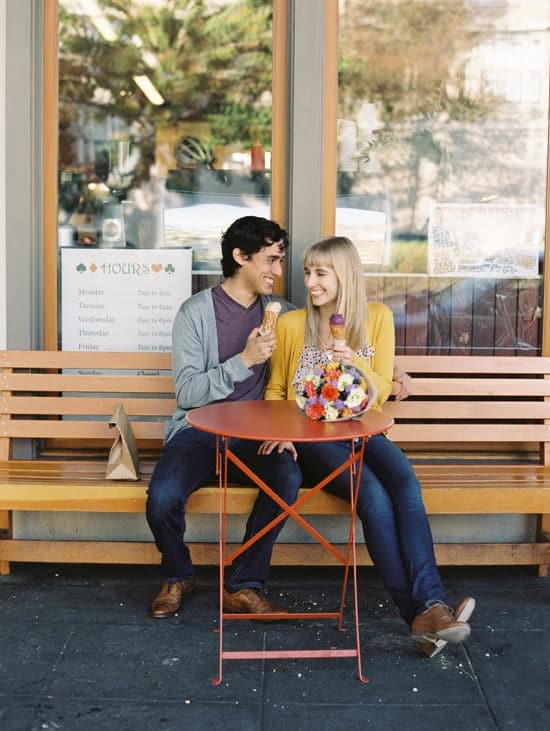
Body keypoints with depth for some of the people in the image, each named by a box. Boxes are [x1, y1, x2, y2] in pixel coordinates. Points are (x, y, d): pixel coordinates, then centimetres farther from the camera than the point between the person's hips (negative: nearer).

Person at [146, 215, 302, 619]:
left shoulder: (278, 311, 8)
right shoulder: (196, 312, -4)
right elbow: (187, 394, -10)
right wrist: (243, 361, -20)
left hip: (253, 434, 3)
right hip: (199, 430, -2)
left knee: (288, 476, -30)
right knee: (163, 496, -30)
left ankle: (244, 586, -11)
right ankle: (178, 576, 5)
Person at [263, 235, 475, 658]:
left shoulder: (377, 317, 6)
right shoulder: (290, 324, 3)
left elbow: (382, 390, 5)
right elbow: (275, 390, 12)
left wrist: (358, 366, -16)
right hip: (311, 439, -2)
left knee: (405, 481, -32)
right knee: (374, 494, -31)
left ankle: (432, 606, -38)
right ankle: (419, 613, -29)